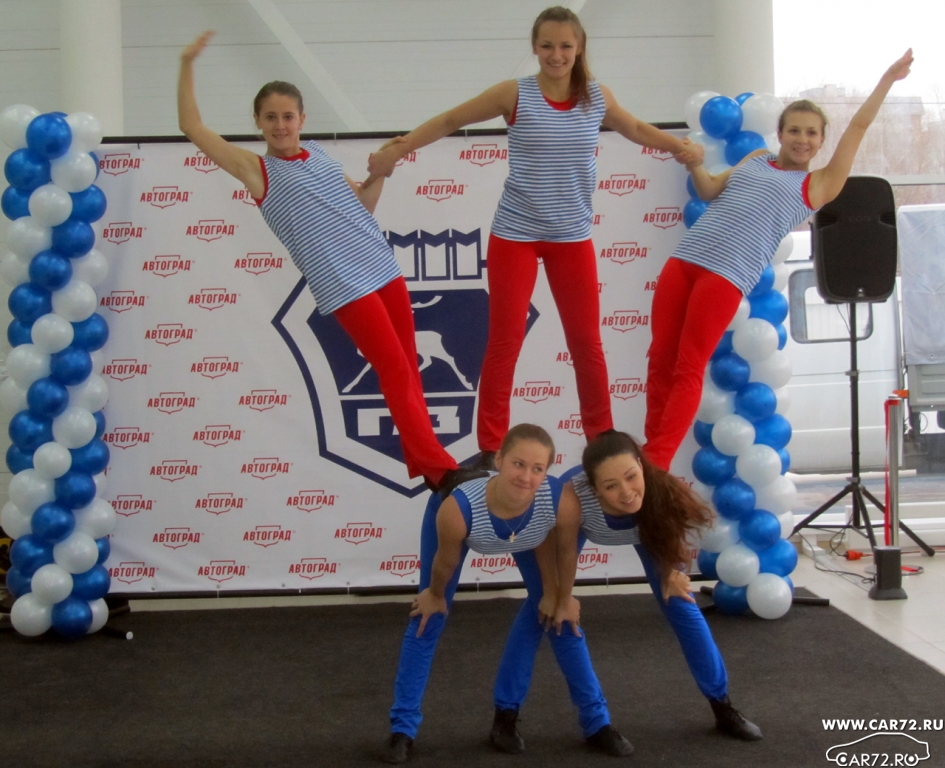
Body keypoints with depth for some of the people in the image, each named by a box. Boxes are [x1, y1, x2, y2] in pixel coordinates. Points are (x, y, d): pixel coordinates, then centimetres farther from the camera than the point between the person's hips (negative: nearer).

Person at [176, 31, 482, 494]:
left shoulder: (318, 155, 14)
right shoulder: (256, 169, -1)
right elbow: (192, 127, -3)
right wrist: (187, 64, -5)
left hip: (384, 270, 6)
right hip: (344, 288, -6)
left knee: (409, 368, 8)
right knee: (395, 371, -9)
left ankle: (423, 464, 18)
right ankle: (440, 469, -5)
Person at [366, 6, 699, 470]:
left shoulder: (596, 97, 2)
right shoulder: (515, 94, -7)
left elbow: (634, 128, 21)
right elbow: (449, 121, 0)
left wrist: (682, 148, 9)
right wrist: (395, 151, -6)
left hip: (572, 236, 3)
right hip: (515, 235, -3)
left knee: (587, 341, 9)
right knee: (504, 342, 0)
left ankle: (602, 443, 23)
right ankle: (491, 449, 10)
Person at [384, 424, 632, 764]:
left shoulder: (559, 500, -40)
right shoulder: (456, 508, -45)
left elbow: (546, 545, -14)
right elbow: (446, 561, -21)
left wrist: (551, 594, 0)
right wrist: (435, 595, -2)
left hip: (523, 525, 2)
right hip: (462, 516, -2)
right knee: (428, 619, -1)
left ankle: (597, 721, 17)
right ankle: (402, 728, 12)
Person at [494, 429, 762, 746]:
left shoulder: (665, 492, -42)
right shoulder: (572, 500, -45)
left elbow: (669, 535, -16)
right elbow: (565, 550, -22)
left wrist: (669, 573, -1)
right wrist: (564, 598, -7)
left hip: (645, 525, 1)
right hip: (582, 521, -1)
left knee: (681, 605, 6)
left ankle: (722, 705, 24)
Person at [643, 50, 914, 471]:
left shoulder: (817, 184, 10)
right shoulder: (755, 159, 22)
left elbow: (858, 126, 11)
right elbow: (711, 191, 19)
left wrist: (887, 79, 14)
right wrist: (695, 166, 0)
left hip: (728, 274, -4)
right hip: (684, 258, 4)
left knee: (688, 371, -8)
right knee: (660, 361, 0)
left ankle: (654, 467, -6)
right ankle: (647, 459, 8)